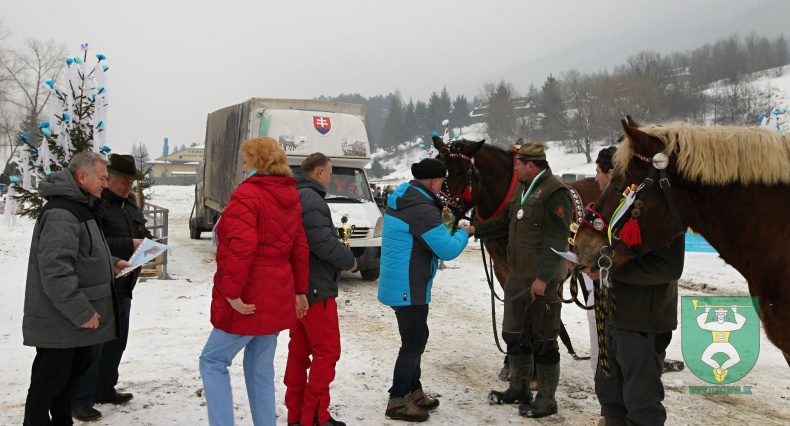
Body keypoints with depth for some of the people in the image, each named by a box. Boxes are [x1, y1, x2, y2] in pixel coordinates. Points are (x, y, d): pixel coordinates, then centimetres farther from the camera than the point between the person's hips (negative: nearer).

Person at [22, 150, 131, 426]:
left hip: (73, 317, 11)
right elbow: (55, 270, -29)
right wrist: (81, 311, -26)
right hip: (59, 321, -11)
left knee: (73, 370, 21)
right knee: (49, 381, -1)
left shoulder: (80, 207, 14)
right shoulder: (60, 214, -22)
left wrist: (110, 263, 15)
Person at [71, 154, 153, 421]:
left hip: (123, 286, 9)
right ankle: (79, 401, 8)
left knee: (116, 341, 18)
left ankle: (104, 390, 32)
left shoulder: (130, 202, 12)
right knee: (92, 345, -3)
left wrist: (148, 240, -1)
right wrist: (129, 245, -25)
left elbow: (141, 229, 21)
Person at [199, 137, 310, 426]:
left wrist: (231, 292, -23)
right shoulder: (290, 196, 12)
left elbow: (241, 248, -26)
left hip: (249, 300, -8)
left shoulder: (247, 194, -14)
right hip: (277, 296, 8)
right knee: (261, 369, 15)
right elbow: (300, 248, 16)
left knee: (213, 361, 4)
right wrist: (300, 290, 21)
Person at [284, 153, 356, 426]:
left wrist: (338, 249, 7)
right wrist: (349, 260, -8)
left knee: (299, 350, 14)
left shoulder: (293, 196, 15)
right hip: (315, 287, -10)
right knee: (327, 352, -3)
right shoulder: (311, 199, -18)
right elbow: (323, 241, -23)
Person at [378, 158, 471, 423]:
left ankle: (413, 391, 30)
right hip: (409, 288, -10)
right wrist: (463, 233, -3)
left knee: (416, 338, 20)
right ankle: (397, 402, 8)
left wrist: (442, 225, 11)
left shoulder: (401, 200, 8)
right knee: (414, 343, 1)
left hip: (398, 284, 10)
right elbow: (448, 250, -22)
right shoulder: (424, 210, -23)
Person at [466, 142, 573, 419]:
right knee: (514, 333, 17)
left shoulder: (554, 192, -17)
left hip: (541, 279, -10)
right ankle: (519, 389, 32)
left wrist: (542, 278, -23)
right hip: (517, 275, 10)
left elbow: (556, 241, -21)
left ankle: (546, 399, 12)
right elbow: (506, 222, 22)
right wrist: (475, 230, 12)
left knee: (542, 338, 0)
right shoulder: (522, 189, 12)